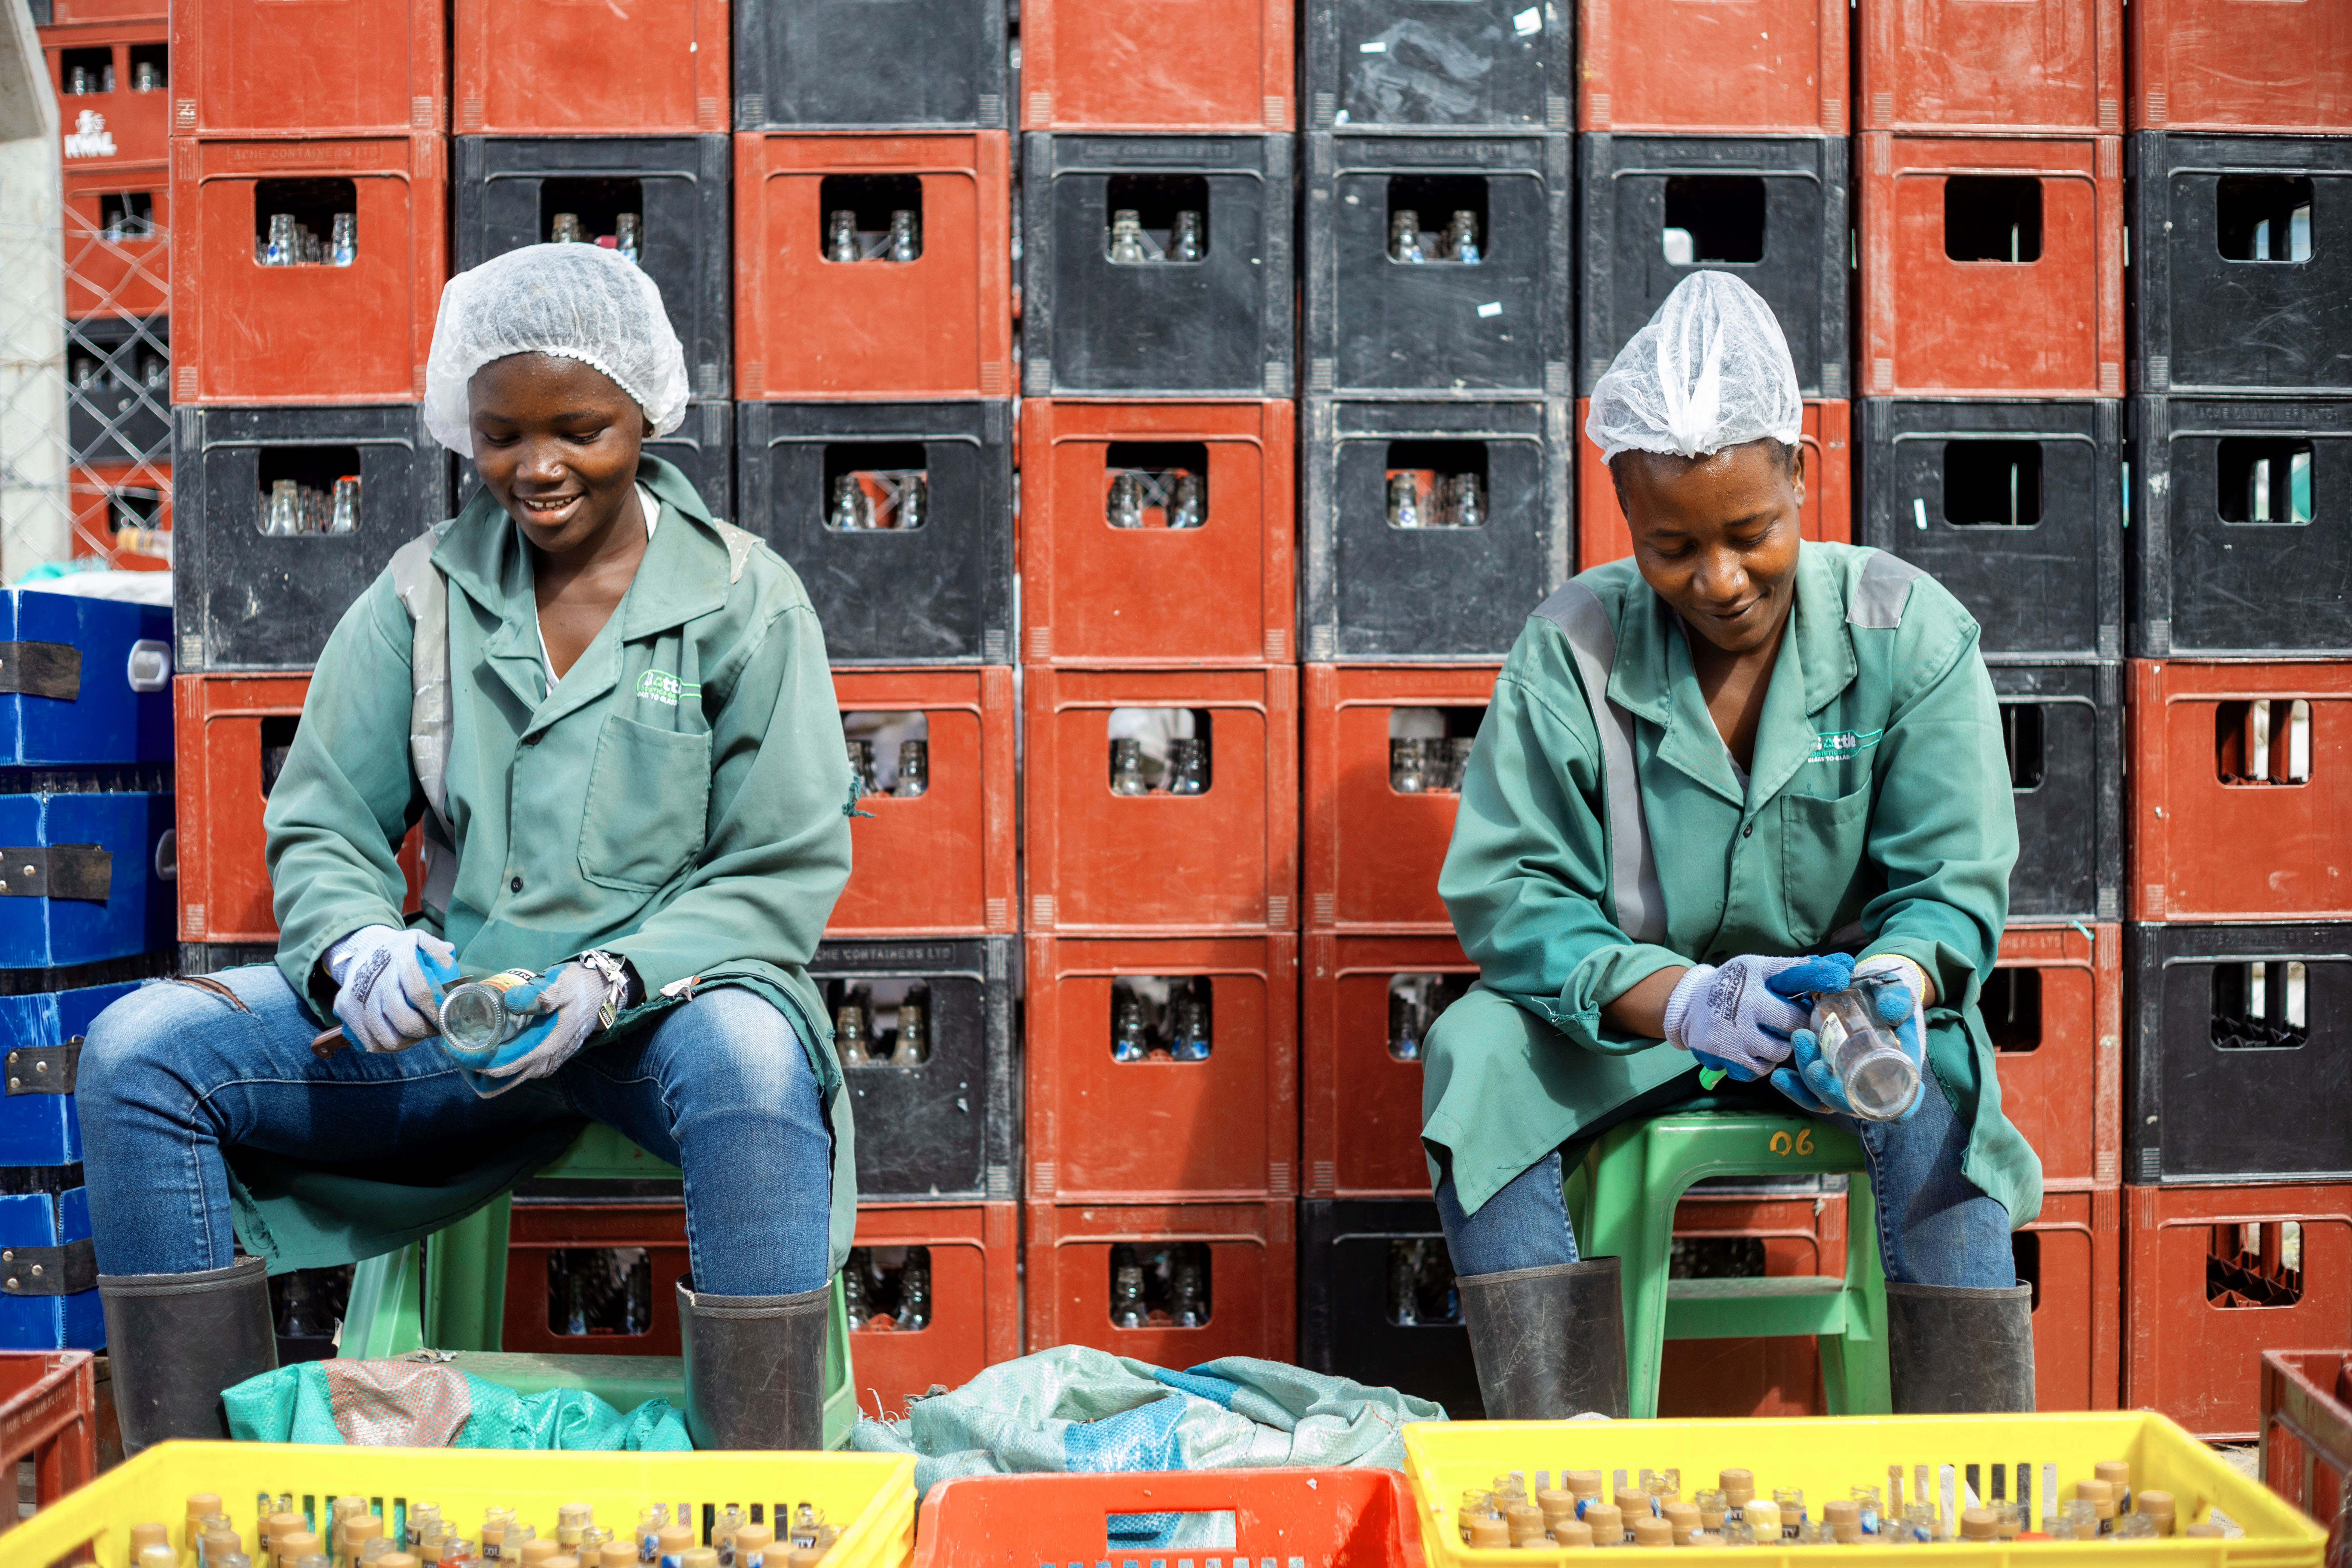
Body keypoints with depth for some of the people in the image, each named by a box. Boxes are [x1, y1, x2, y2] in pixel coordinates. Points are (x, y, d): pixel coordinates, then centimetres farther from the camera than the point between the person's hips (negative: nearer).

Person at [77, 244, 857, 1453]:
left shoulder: (744, 600, 0)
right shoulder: (423, 594, 9)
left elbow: (785, 872, -3)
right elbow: (319, 830, 10)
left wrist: (614, 980, -19)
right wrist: (358, 948, -14)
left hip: (668, 1004, -3)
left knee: (754, 1062, -39)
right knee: (138, 1052, -13)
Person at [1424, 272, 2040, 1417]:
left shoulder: (1909, 632, -8)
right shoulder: (1569, 649, -9)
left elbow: (1952, 882, -9)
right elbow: (1511, 895, -14)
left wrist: (1890, 984, -34)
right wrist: (1687, 1000, -32)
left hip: (1842, 1003, 0)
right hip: (1631, 1018, 1)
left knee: (1936, 1072, -33)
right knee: (1478, 1054, -29)